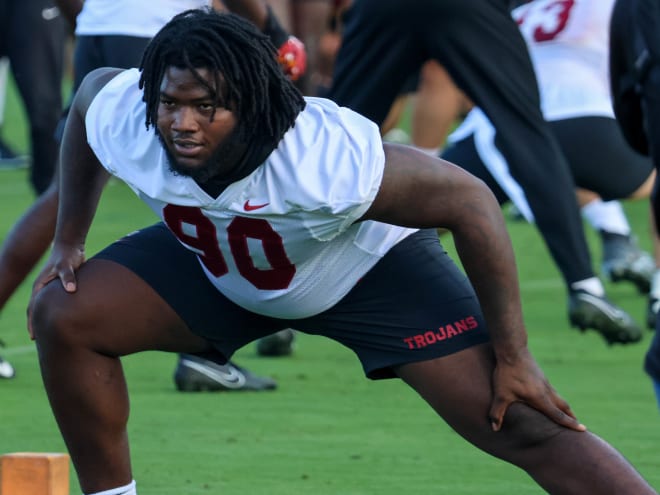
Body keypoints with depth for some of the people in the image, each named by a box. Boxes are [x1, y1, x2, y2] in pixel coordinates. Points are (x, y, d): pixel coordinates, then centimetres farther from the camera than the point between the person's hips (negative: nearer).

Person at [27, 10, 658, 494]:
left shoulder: (327, 159, -42)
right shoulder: (123, 123, -28)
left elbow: (470, 203, -31)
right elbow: (91, 89, -1)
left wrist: (512, 358, -25)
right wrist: (68, 241, 3)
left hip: (369, 264, -5)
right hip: (215, 264, 5)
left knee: (523, 425, -17)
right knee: (63, 316, -12)